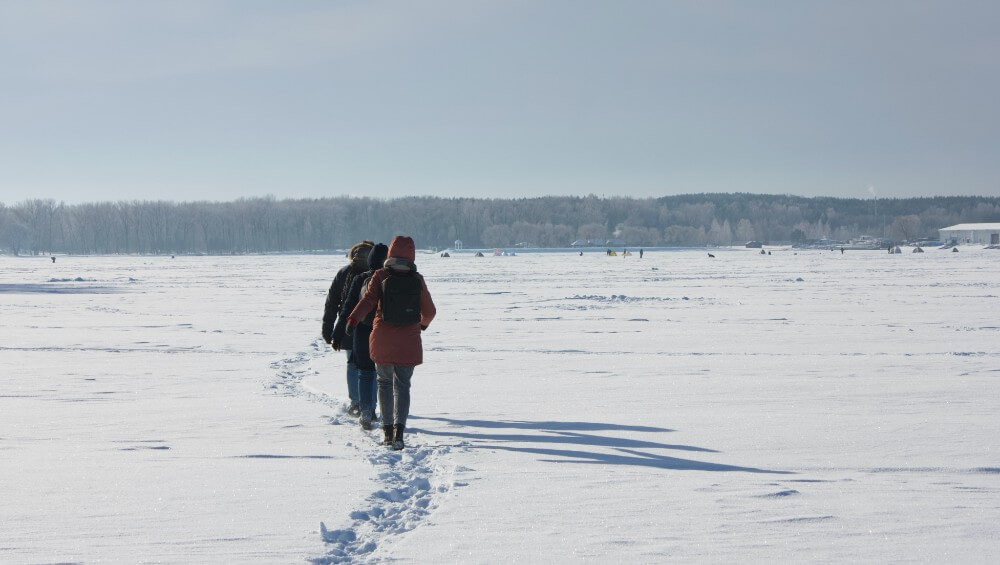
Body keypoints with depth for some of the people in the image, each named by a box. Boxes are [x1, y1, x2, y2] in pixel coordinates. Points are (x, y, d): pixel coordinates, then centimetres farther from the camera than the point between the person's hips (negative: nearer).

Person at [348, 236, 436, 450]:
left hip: (382, 340, 0)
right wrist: (423, 323, 29)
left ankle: (388, 430, 13)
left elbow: (368, 299, -17)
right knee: (402, 385, 3)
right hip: (408, 343, 0)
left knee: (385, 382, 15)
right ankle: (399, 429, -17)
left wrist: (354, 319, -25)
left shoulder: (381, 276, -2)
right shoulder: (417, 280, 1)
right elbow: (429, 311, 9)